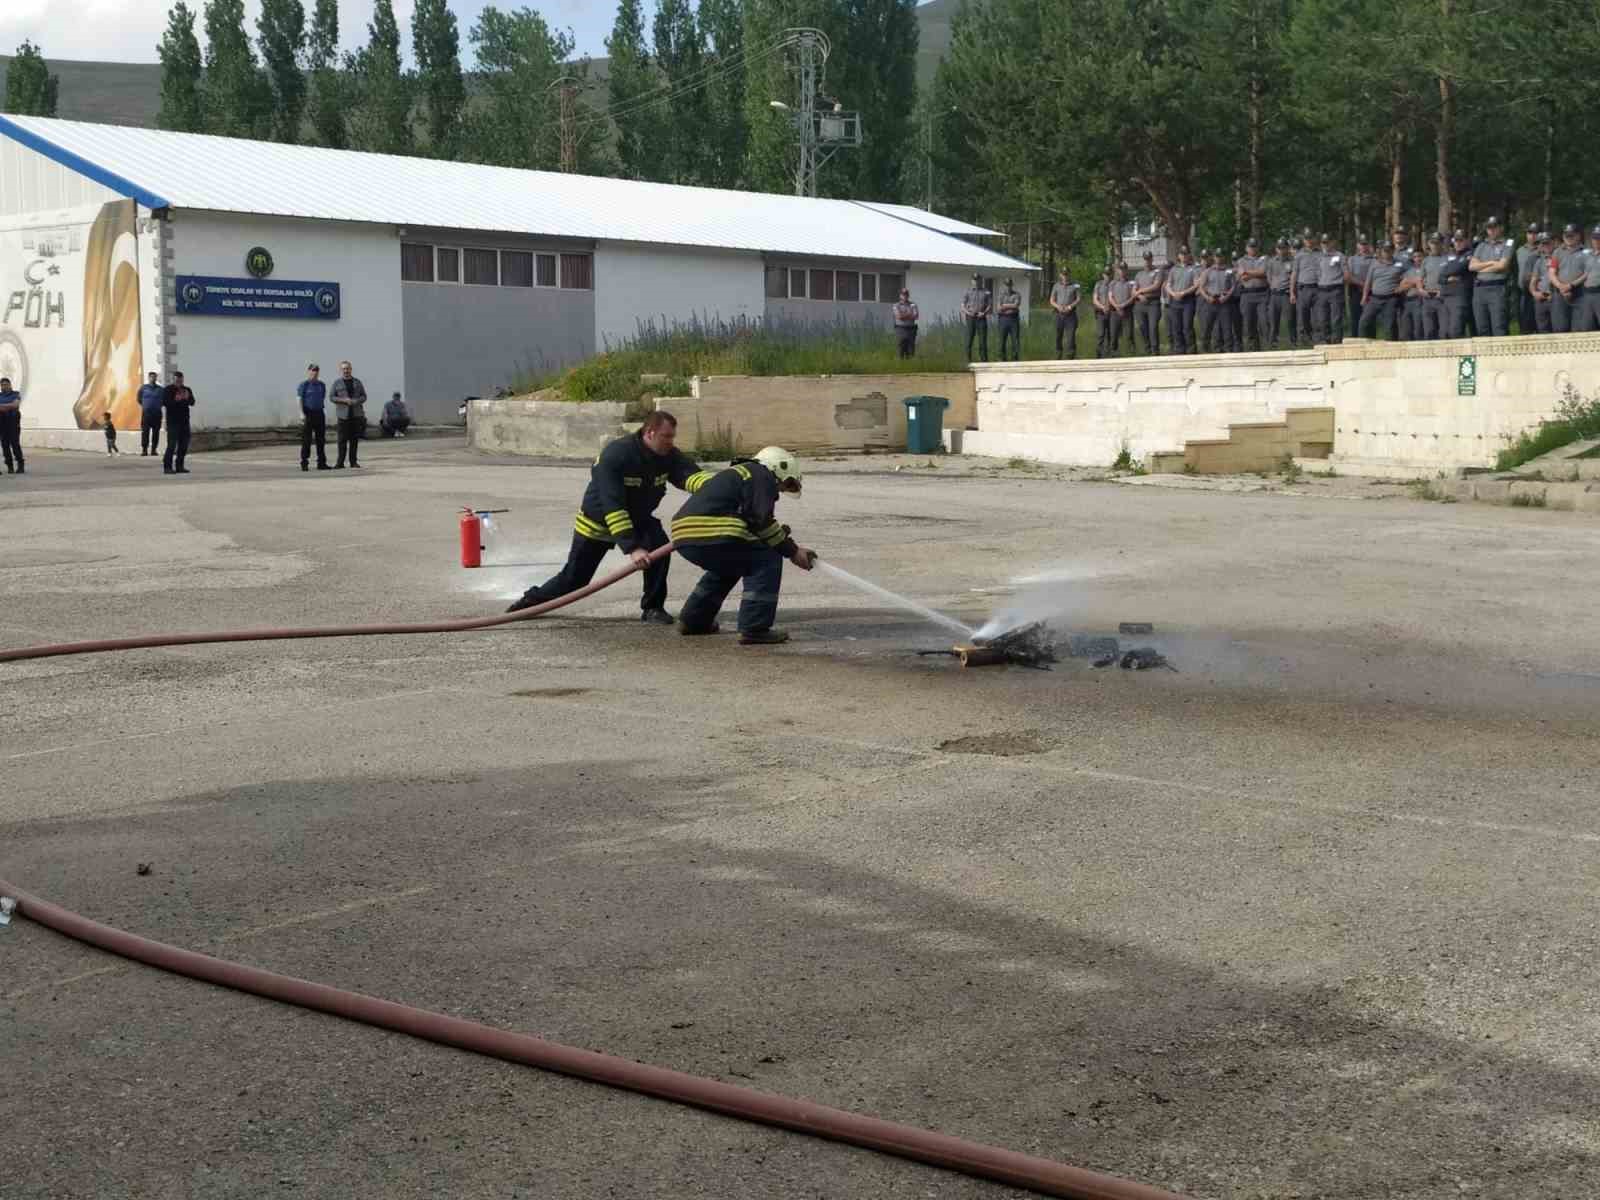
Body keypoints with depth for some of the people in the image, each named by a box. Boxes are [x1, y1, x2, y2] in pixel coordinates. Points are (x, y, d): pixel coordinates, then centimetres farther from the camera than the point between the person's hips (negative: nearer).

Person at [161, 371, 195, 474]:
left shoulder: (186, 389, 11)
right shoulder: (168, 390, -2)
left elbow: (192, 403, 1)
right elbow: (164, 402, -14)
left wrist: (187, 398, -19)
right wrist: (176, 400, -25)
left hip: (184, 420, 6)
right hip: (173, 421, -6)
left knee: (184, 444, 7)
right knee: (172, 444, -11)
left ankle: (179, 466, 15)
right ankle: (167, 467, -8)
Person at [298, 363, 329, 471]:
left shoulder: (321, 385, 13)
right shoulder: (304, 384, -3)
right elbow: (299, 399, -8)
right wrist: (302, 413, -18)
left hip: (319, 413, 5)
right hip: (308, 413, -5)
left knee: (321, 439, 6)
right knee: (306, 440, -4)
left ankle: (321, 463, 11)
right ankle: (304, 463, 0)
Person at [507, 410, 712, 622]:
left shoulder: (669, 456, -16)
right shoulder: (615, 455, -33)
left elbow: (692, 475, -33)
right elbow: (612, 507, -38)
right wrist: (632, 547, -44)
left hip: (638, 519, 4)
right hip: (596, 521, -4)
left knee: (659, 545, -26)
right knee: (573, 578, 5)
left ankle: (653, 608, -10)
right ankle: (531, 600, 33)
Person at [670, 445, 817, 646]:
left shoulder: (737, 473, 33)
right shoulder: (762, 476, 4)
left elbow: (752, 526, 33)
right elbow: (762, 522, -7)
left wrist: (791, 547, 29)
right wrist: (792, 550, 3)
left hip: (684, 538, 10)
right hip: (711, 536, -10)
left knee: (729, 564, 33)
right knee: (767, 560, 2)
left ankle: (693, 621, 36)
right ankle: (754, 629, -6)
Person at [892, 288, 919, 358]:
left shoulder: (913, 305, 9)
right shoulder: (897, 305, 4)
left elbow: (916, 317, -4)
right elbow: (899, 316, -10)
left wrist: (904, 316, -7)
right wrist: (910, 315, -2)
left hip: (911, 329, 2)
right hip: (900, 328, -2)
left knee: (911, 350, -1)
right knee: (900, 350, -5)